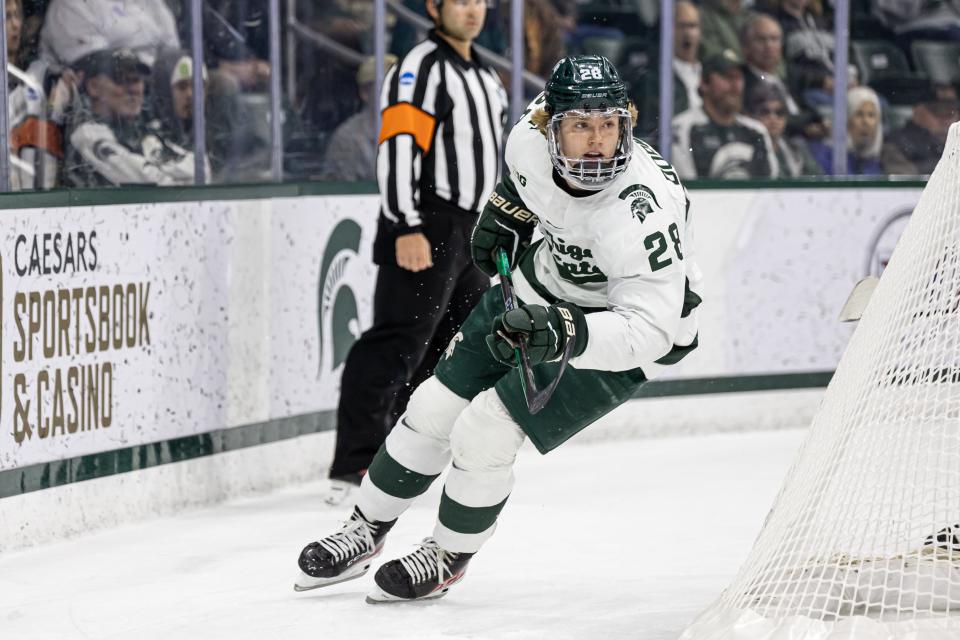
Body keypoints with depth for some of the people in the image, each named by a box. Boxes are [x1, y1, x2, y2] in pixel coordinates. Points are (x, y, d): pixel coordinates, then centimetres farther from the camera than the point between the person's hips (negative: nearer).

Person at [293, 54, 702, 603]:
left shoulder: (643, 208, -39)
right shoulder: (534, 138, -21)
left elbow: (650, 329, -41)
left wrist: (563, 333, -53)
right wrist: (506, 210, 8)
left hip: (620, 327, -6)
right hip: (544, 284, 6)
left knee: (485, 431, -13)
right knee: (436, 407, 7)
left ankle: (450, 556, 14)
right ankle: (366, 531, 28)